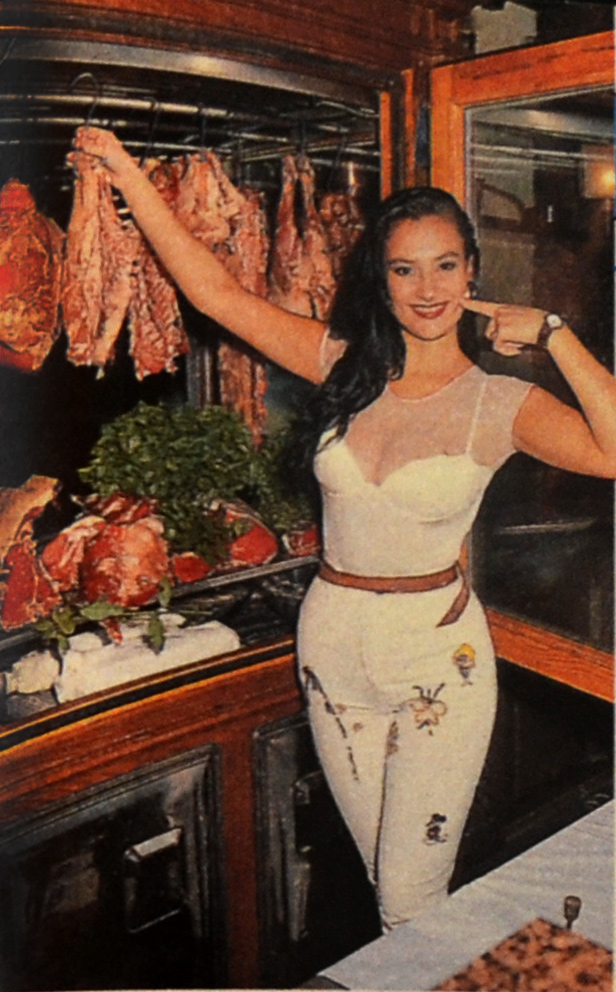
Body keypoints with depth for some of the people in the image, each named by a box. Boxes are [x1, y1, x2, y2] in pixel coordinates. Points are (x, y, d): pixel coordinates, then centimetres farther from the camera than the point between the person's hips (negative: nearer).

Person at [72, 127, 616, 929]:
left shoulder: (499, 404, -10)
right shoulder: (344, 365, -2)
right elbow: (214, 290, -4)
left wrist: (551, 333, -20)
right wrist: (127, 174, -5)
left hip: (438, 653, -3)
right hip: (333, 644, 3)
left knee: (412, 898, 6)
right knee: (383, 874, 21)